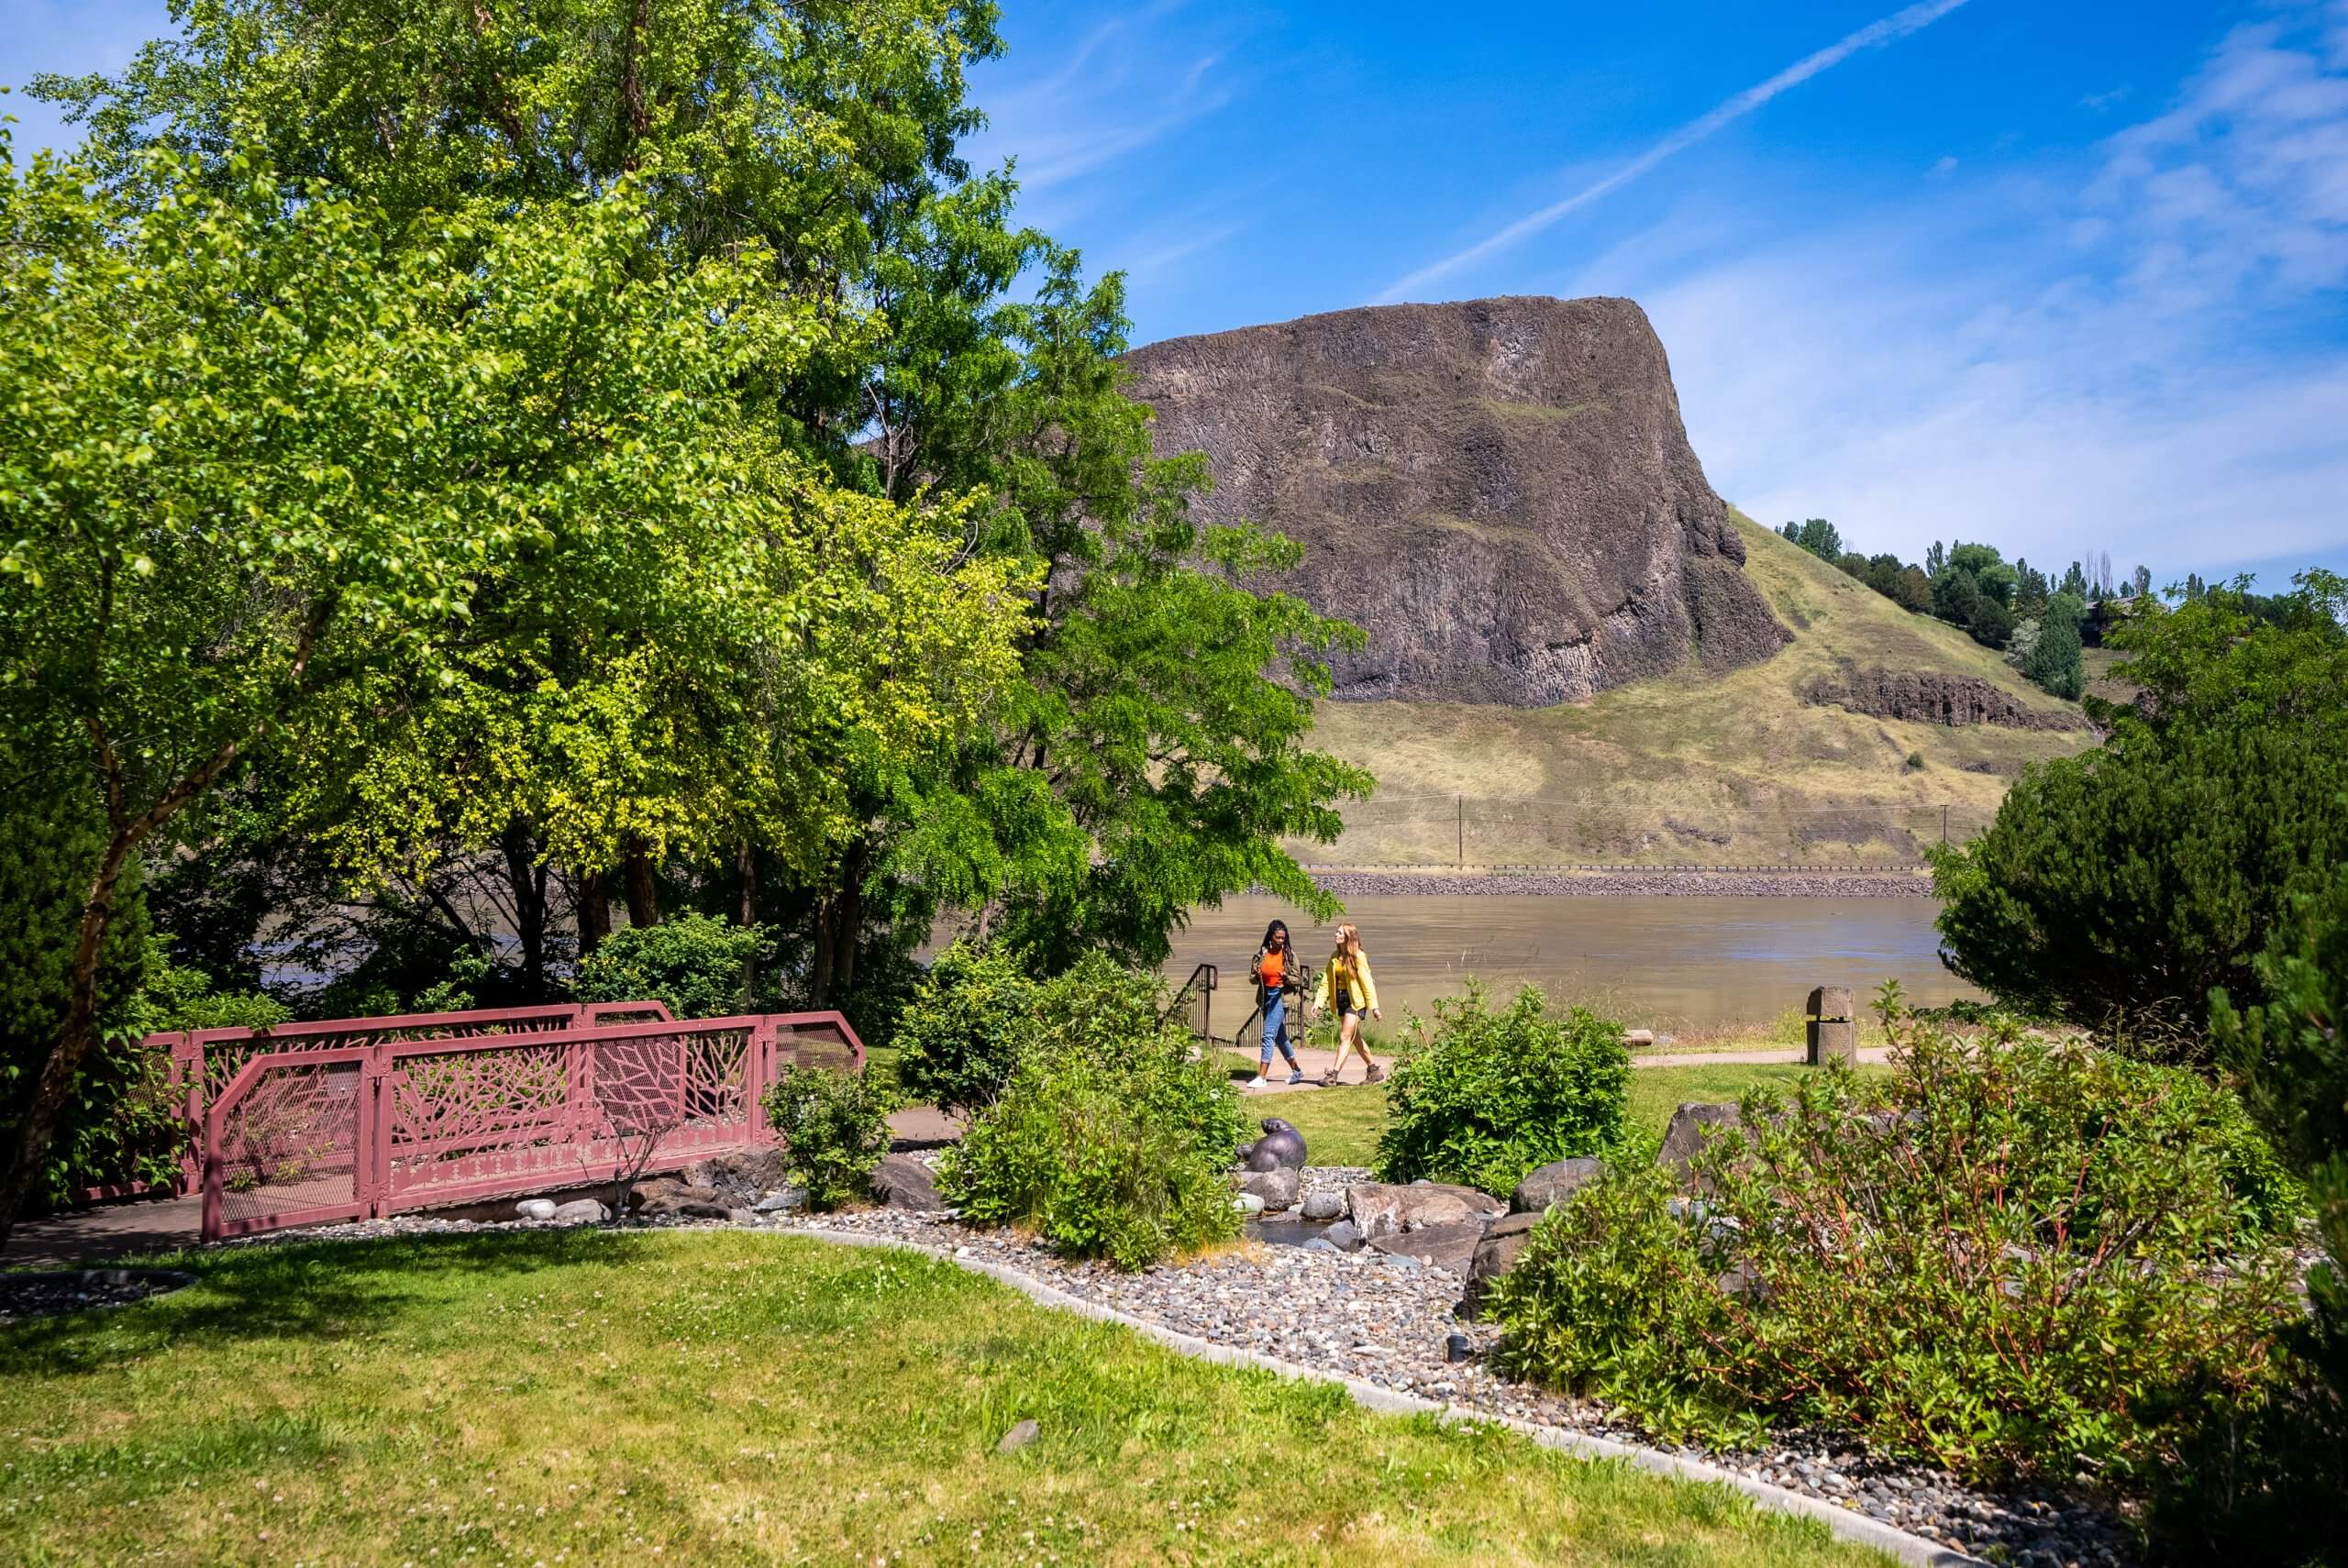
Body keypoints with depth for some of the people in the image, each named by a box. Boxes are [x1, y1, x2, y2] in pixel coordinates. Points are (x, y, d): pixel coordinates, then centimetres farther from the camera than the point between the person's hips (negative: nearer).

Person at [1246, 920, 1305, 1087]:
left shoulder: (1288, 954, -5)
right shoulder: (1261, 953, 3)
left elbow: (1297, 979, -2)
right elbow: (1252, 978, 8)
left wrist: (1287, 978, -22)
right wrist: (1257, 976, -14)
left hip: (1280, 996, -5)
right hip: (1266, 996, 5)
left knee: (1269, 1034, -13)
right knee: (1279, 1036, 14)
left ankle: (1262, 1077, -13)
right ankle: (1296, 1071, 29)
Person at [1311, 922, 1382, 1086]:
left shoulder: (1358, 957, -11)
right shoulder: (1335, 957, 9)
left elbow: (1367, 982, -13)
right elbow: (1326, 981, 6)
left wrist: (1374, 1007, -15)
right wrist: (1318, 1002, -4)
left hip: (1355, 1000, -8)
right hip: (1341, 999, 8)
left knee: (1345, 1038, -10)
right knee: (1355, 1038, 15)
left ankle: (1332, 1075, -14)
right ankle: (1374, 1070, 28)